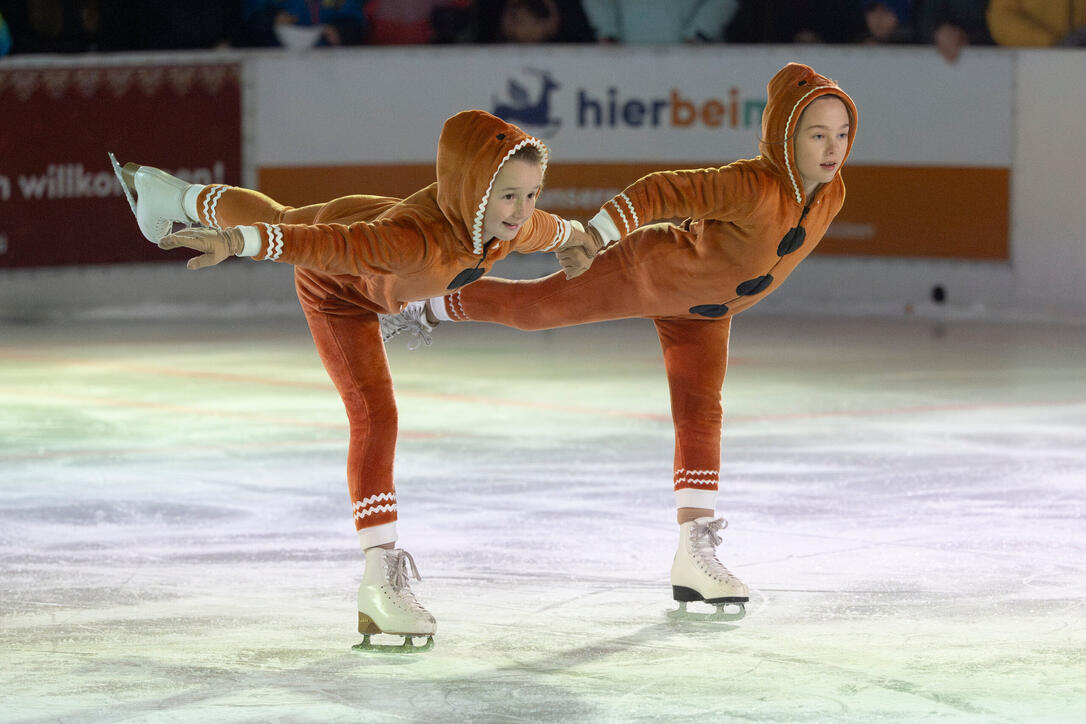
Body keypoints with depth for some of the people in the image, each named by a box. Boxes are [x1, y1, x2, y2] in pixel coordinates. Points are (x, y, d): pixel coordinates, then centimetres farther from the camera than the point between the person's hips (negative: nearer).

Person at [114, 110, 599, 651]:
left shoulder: (516, 226, -31)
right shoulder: (418, 236, -53)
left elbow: (547, 229, -6)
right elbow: (326, 243, -60)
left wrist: (577, 237, 17)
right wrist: (234, 243, -72)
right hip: (336, 288, -7)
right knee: (375, 414, -16)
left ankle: (181, 200, 68)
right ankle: (380, 578, -11)